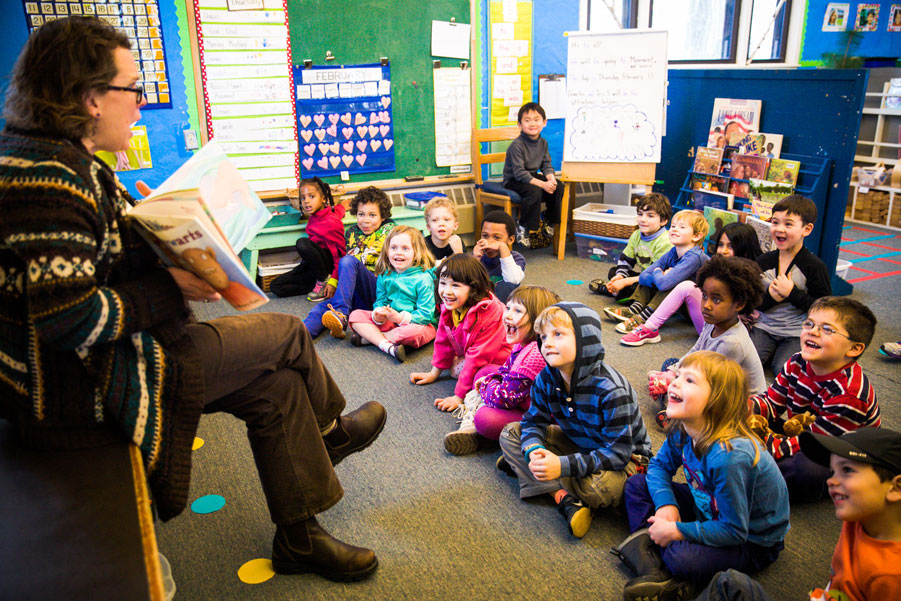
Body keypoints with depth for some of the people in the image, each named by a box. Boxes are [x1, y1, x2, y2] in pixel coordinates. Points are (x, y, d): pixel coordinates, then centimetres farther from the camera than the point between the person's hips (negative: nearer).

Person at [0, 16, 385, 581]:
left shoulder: (51, 156, 9)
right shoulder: (47, 179, -25)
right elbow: (67, 319, -30)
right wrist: (169, 290, -19)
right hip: (78, 389, -10)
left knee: (276, 383, 9)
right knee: (288, 334, -3)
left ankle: (299, 537, 26)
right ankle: (327, 429, 31)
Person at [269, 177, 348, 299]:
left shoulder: (331, 223, -21)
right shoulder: (313, 216, 3)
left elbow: (340, 254, -18)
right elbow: (340, 207, 23)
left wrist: (333, 281, -24)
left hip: (328, 264, -8)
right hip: (311, 265, 8)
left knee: (302, 243, -34)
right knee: (275, 286, -3)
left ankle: (323, 280, -16)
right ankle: (317, 285, -2)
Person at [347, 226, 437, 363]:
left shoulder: (423, 278, -14)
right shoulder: (384, 276, 5)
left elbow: (426, 314, -16)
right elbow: (380, 301, 8)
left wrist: (401, 318, -27)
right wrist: (378, 315, -16)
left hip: (415, 323, -5)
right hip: (389, 321, 5)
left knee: (417, 331, -40)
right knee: (356, 315, -10)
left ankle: (369, 337, -22)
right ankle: (387, 345, -31)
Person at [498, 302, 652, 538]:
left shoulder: (611, 391, -32)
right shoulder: (546, 379, -13)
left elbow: (618, 452, -30)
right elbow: (534, 422, -3)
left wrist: (563, 465, -38)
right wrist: (533, 452, -27)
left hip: (625, 457, -6)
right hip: (577, 444, 7)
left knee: (594, 487, -39)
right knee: (511, 433, -8)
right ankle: (564, 498, -22)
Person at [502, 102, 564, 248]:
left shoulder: (543, 143, 3)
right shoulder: (517, 145, -20)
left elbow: (547, 165, 5)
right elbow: (519, 173, -25)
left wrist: (551, 179, -19)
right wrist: (542, 184, -31)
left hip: (532, 177, 7)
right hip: (513, 181, -7)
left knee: (558, 187, -12)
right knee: (535, 191, -33)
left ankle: (549, 222, 6)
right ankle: (523, 229, -18)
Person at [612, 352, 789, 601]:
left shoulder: (729, 456, -36)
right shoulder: (683, 431, -13)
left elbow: (733, 531, -28)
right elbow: (659, 465, 6)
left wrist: (676, 531, -22)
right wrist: (665, 504, -12)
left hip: (752, 542, -8)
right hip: (710, 510, 8)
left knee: (681, 558, -36)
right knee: (636, 484, -1)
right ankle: (653, 570, -13)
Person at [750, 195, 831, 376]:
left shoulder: (815, 266, -10)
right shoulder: (763, 261, 2)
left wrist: (792, 293, -19)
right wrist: (770, 296, -18)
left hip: (797, 333, -3)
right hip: (764, 327, 3)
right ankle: (772, 352, 10)